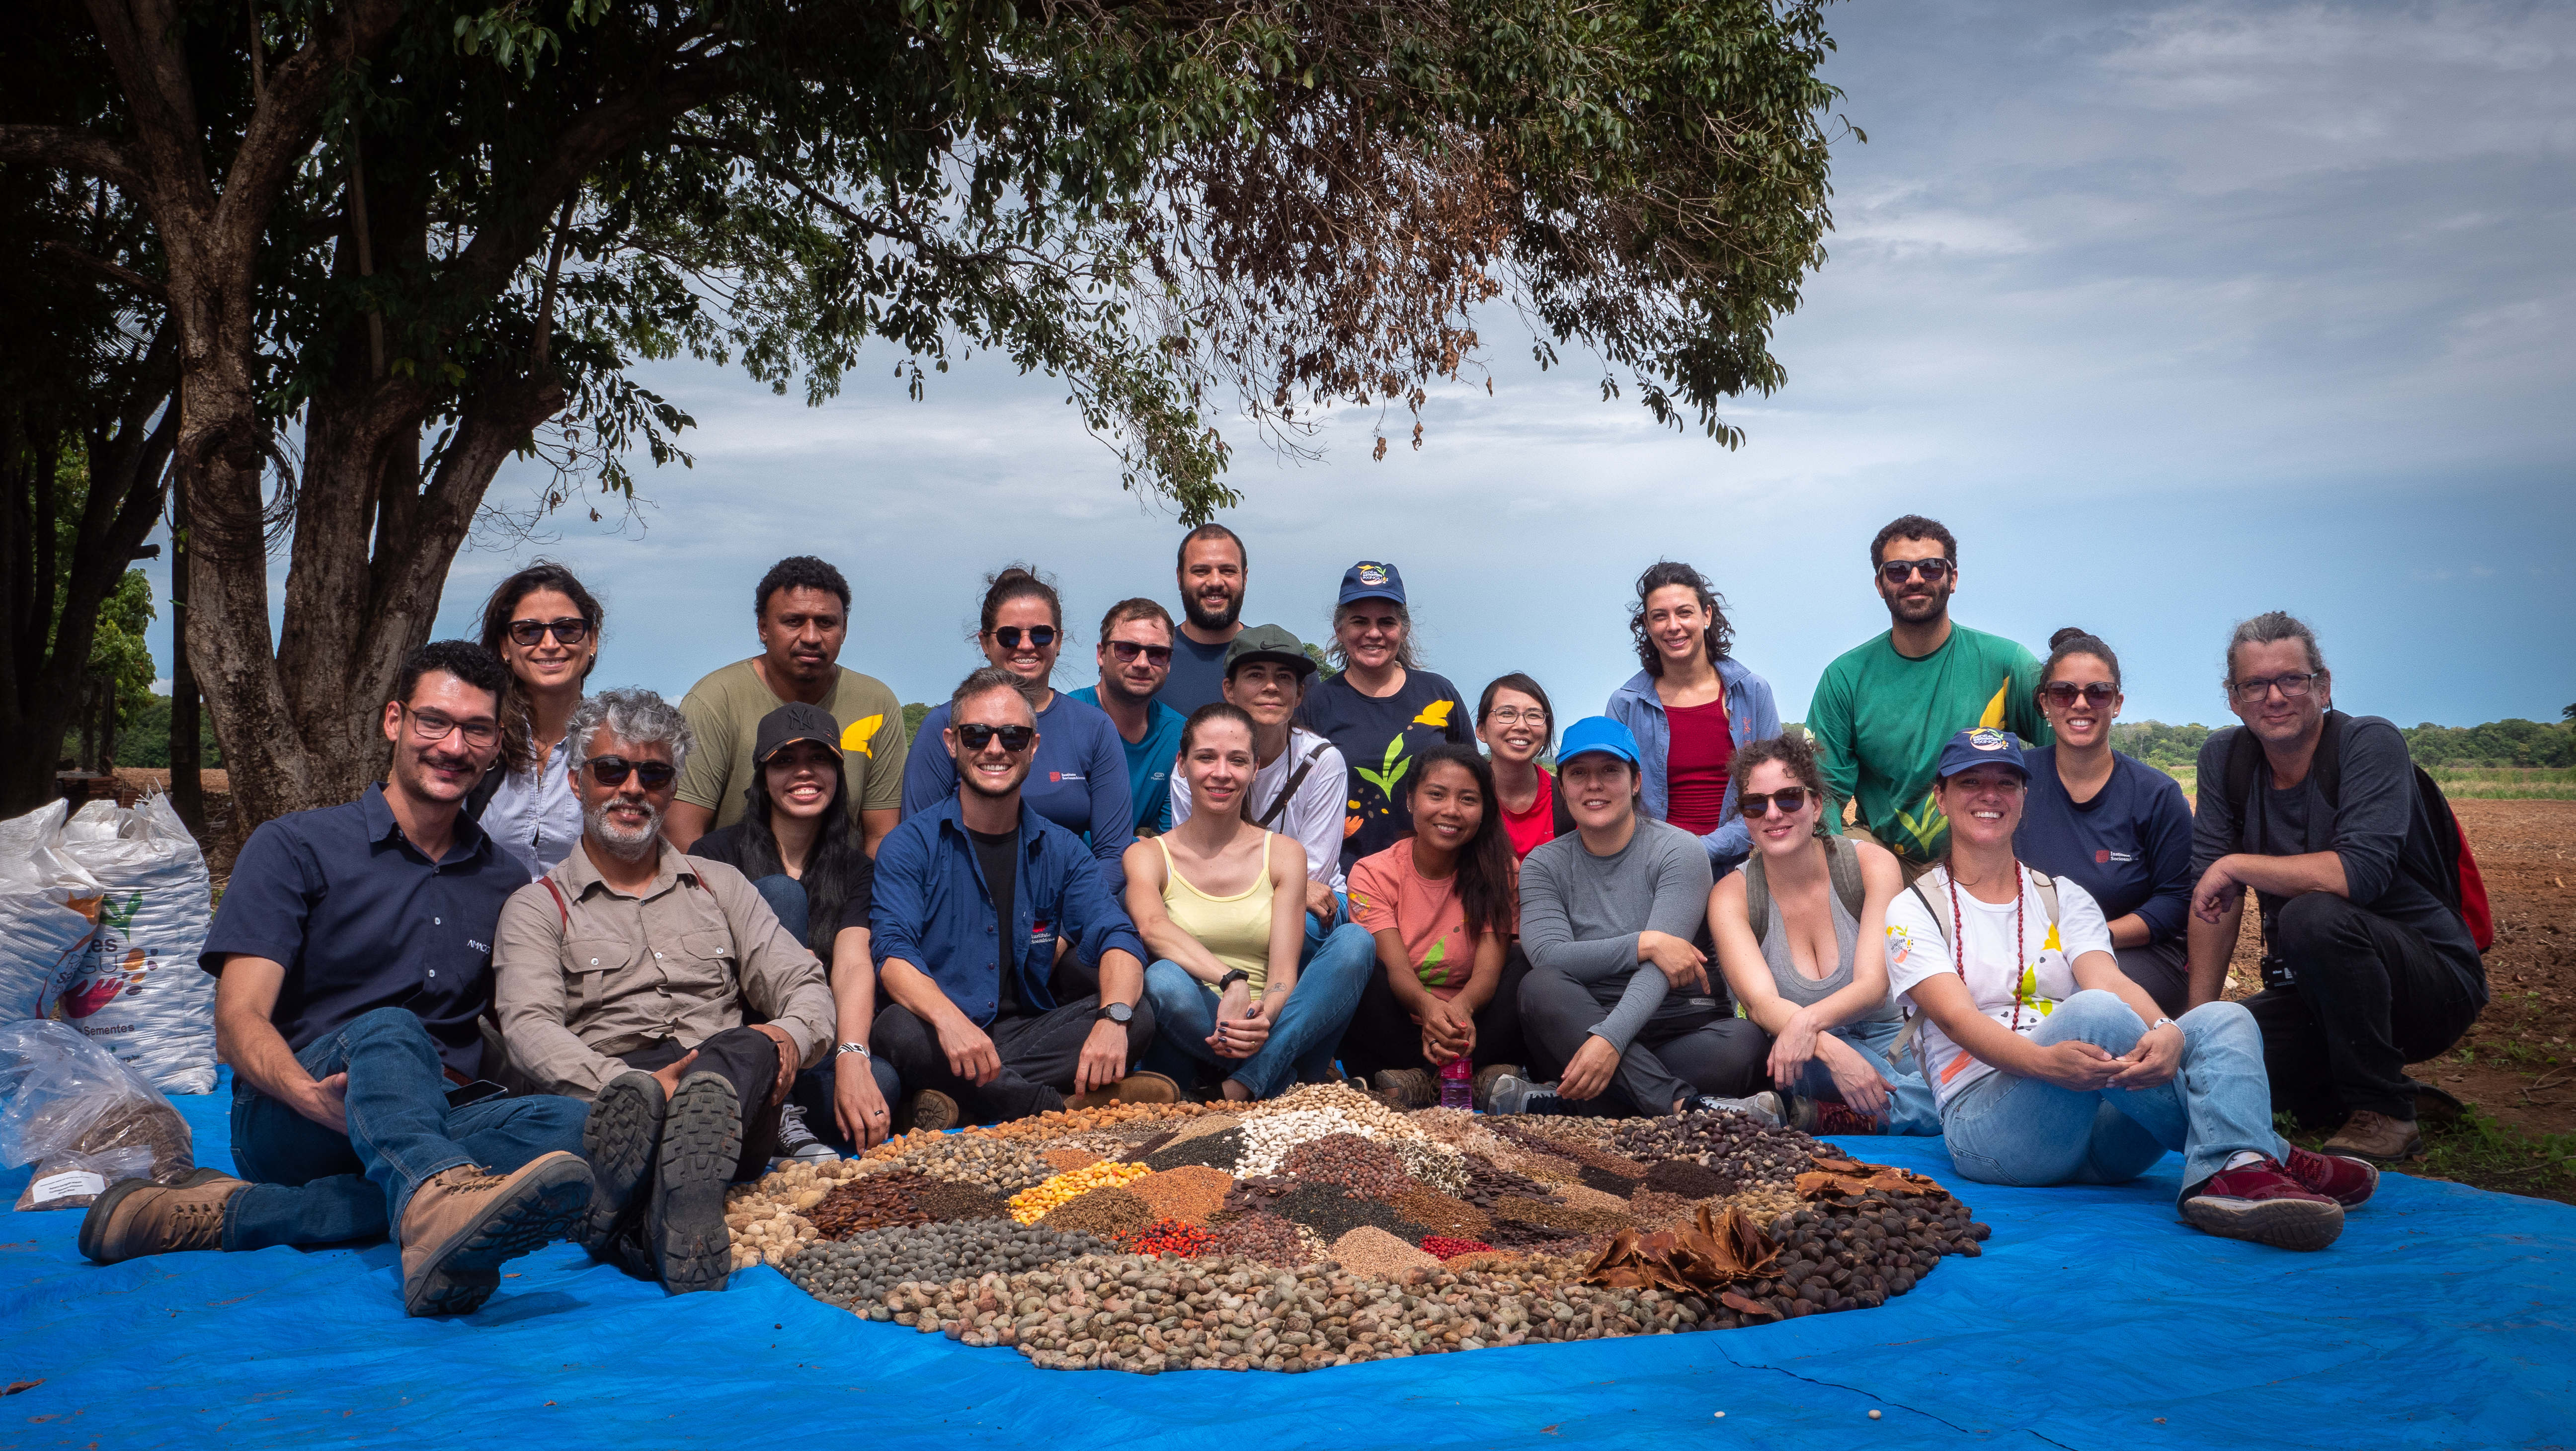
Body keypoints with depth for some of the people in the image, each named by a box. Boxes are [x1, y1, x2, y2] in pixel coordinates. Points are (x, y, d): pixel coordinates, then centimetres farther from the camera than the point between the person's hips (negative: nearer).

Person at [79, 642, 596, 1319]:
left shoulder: (505, 881, 18)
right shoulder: (294, 848, 5)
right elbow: (239, 1020, -6)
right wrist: (310, 1094, -28)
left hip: (440, 1121, 4)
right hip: (288, 1121, -3)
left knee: (574, 1123, -28)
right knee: (388, 1031, -36)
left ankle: (240, 1213, -33)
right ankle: (438, 1201, -72)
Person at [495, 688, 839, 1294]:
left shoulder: (720, 885, 26)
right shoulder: (538, 907, 16)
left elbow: (805, 983, 17)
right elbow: (529, 1028, -2)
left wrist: (792, 1033, -10)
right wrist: (632, 1083, -23)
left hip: (736, 1092, 2)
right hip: (604, 1096, -2)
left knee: (745, 1048, -35)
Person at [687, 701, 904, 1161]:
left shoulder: (854, 870, 10)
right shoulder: (719, 852, 4)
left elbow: (853, 965, -8)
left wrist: (852, 1056, -27)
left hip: (816, 1049, 1)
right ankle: (781, 1113, -27)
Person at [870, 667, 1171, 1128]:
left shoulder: (1062, 851, 11)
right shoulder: (911, 845, 1)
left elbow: (1116, 939, -3)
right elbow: (892, 951, -14)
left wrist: (1114, 1016, -28)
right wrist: (948, 1019, -37)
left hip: (1029, 1035, 3)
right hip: (942, 1035, -3)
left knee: (1138, 1015, -21)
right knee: (898, 1029, -36)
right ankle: (1070, 1106, -29)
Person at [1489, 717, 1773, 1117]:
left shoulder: (1680, 851, -3)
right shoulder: (1543, 865, 7)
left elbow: (1660, 968, -17)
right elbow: (1547, 956, -12)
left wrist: (1611, 1039, -33)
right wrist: (1645, 944, -22)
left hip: (1673, 1021, -1)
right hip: (1579, 1024, 1)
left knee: (1747, 1043, -32)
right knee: (1539, 986, -30)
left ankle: (1561, 1104, -32)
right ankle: (1684, 1105, -38)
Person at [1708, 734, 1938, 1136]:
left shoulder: (1872, 865, -3)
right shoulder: (1731, 896, -4)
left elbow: (1873, 986, -15)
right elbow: (1760, 1002, -19)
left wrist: (1809, 1021, -38)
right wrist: (1833, 1052, -40)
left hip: (1887, 1046, 4)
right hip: (1808, 1067, -3)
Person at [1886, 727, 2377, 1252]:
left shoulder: (2065, 898, 18)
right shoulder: (1914, 911, 5)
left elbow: (2111, 981, -2)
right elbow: (1957, 1016, -12)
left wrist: (2164, 1033, -27)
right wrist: (2044, 1061, -33)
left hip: (2101, 1128, 5)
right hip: (1988, 1123, -4)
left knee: (2222, 1019, -18)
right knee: (2092, 1013, -31)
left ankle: (2234, 1173, -46)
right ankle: (2267, 1156, -22)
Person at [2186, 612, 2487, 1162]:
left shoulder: (2370, 743, -15)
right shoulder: (2225, 756, 0)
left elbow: (2361, 873, -31)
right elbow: (2211, 892, -2)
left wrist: (2238, 864, -19)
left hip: (2433, 981, -5)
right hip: (2315, 992, 5)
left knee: (2314, 917, -35)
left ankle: (2383, 1110, -14)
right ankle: (2339, 1096, 13)